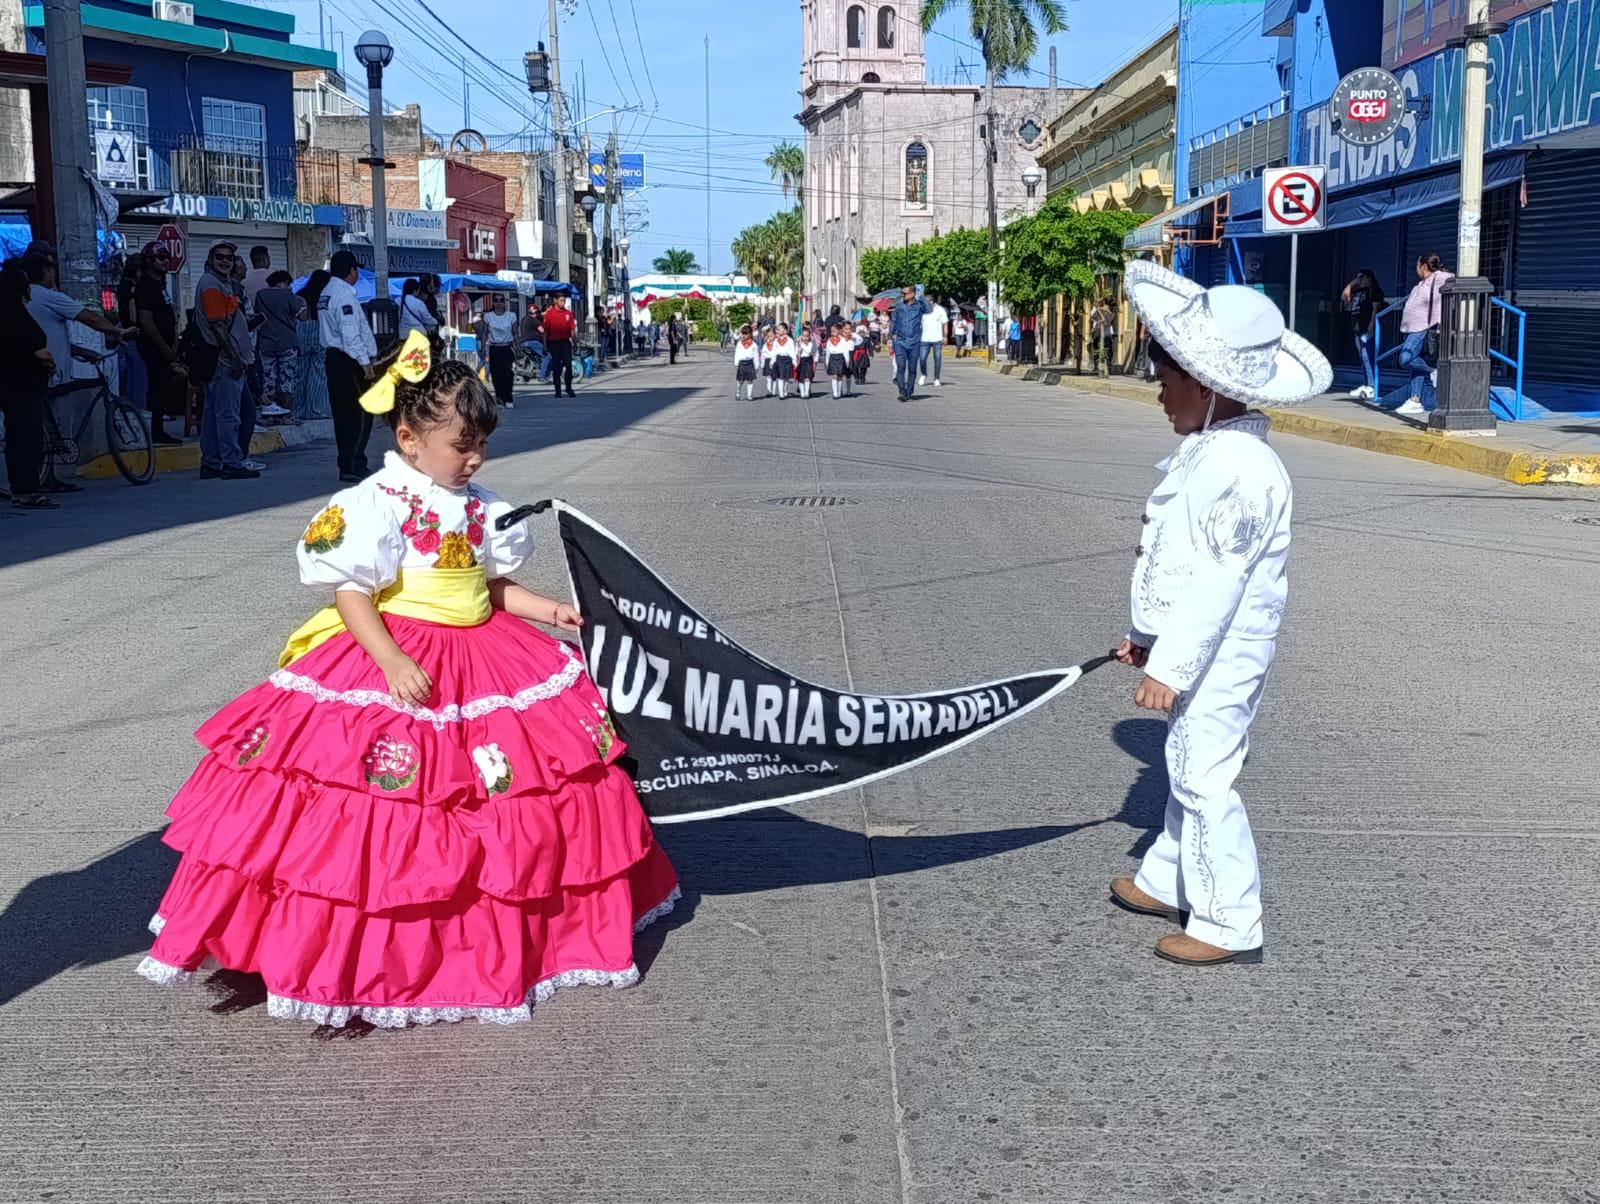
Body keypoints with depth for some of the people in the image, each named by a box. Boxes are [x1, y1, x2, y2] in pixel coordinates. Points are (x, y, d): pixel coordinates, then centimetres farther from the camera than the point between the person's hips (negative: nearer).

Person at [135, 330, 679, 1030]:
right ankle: (361, 959, 6)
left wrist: (546, 610, 3)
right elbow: (351, 593, -15)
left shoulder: (480, 506, 9)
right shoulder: (376, 503, -12)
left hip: (483, 655, 7)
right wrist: (393, 662, -25)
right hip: (393, 663, -6)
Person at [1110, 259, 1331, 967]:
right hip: (1203, 648, 10)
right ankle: (1168, 881, 35)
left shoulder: (1238, 467, -23)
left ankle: (1229, 926, 5)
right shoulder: (1209, 452, 10)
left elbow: (1215, 582, -26)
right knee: (1188, 770, 20)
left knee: (1203, 780, -4)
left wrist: (1170, 667, -24)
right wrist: (1148, 636, 24)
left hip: (1219, 656, -10)